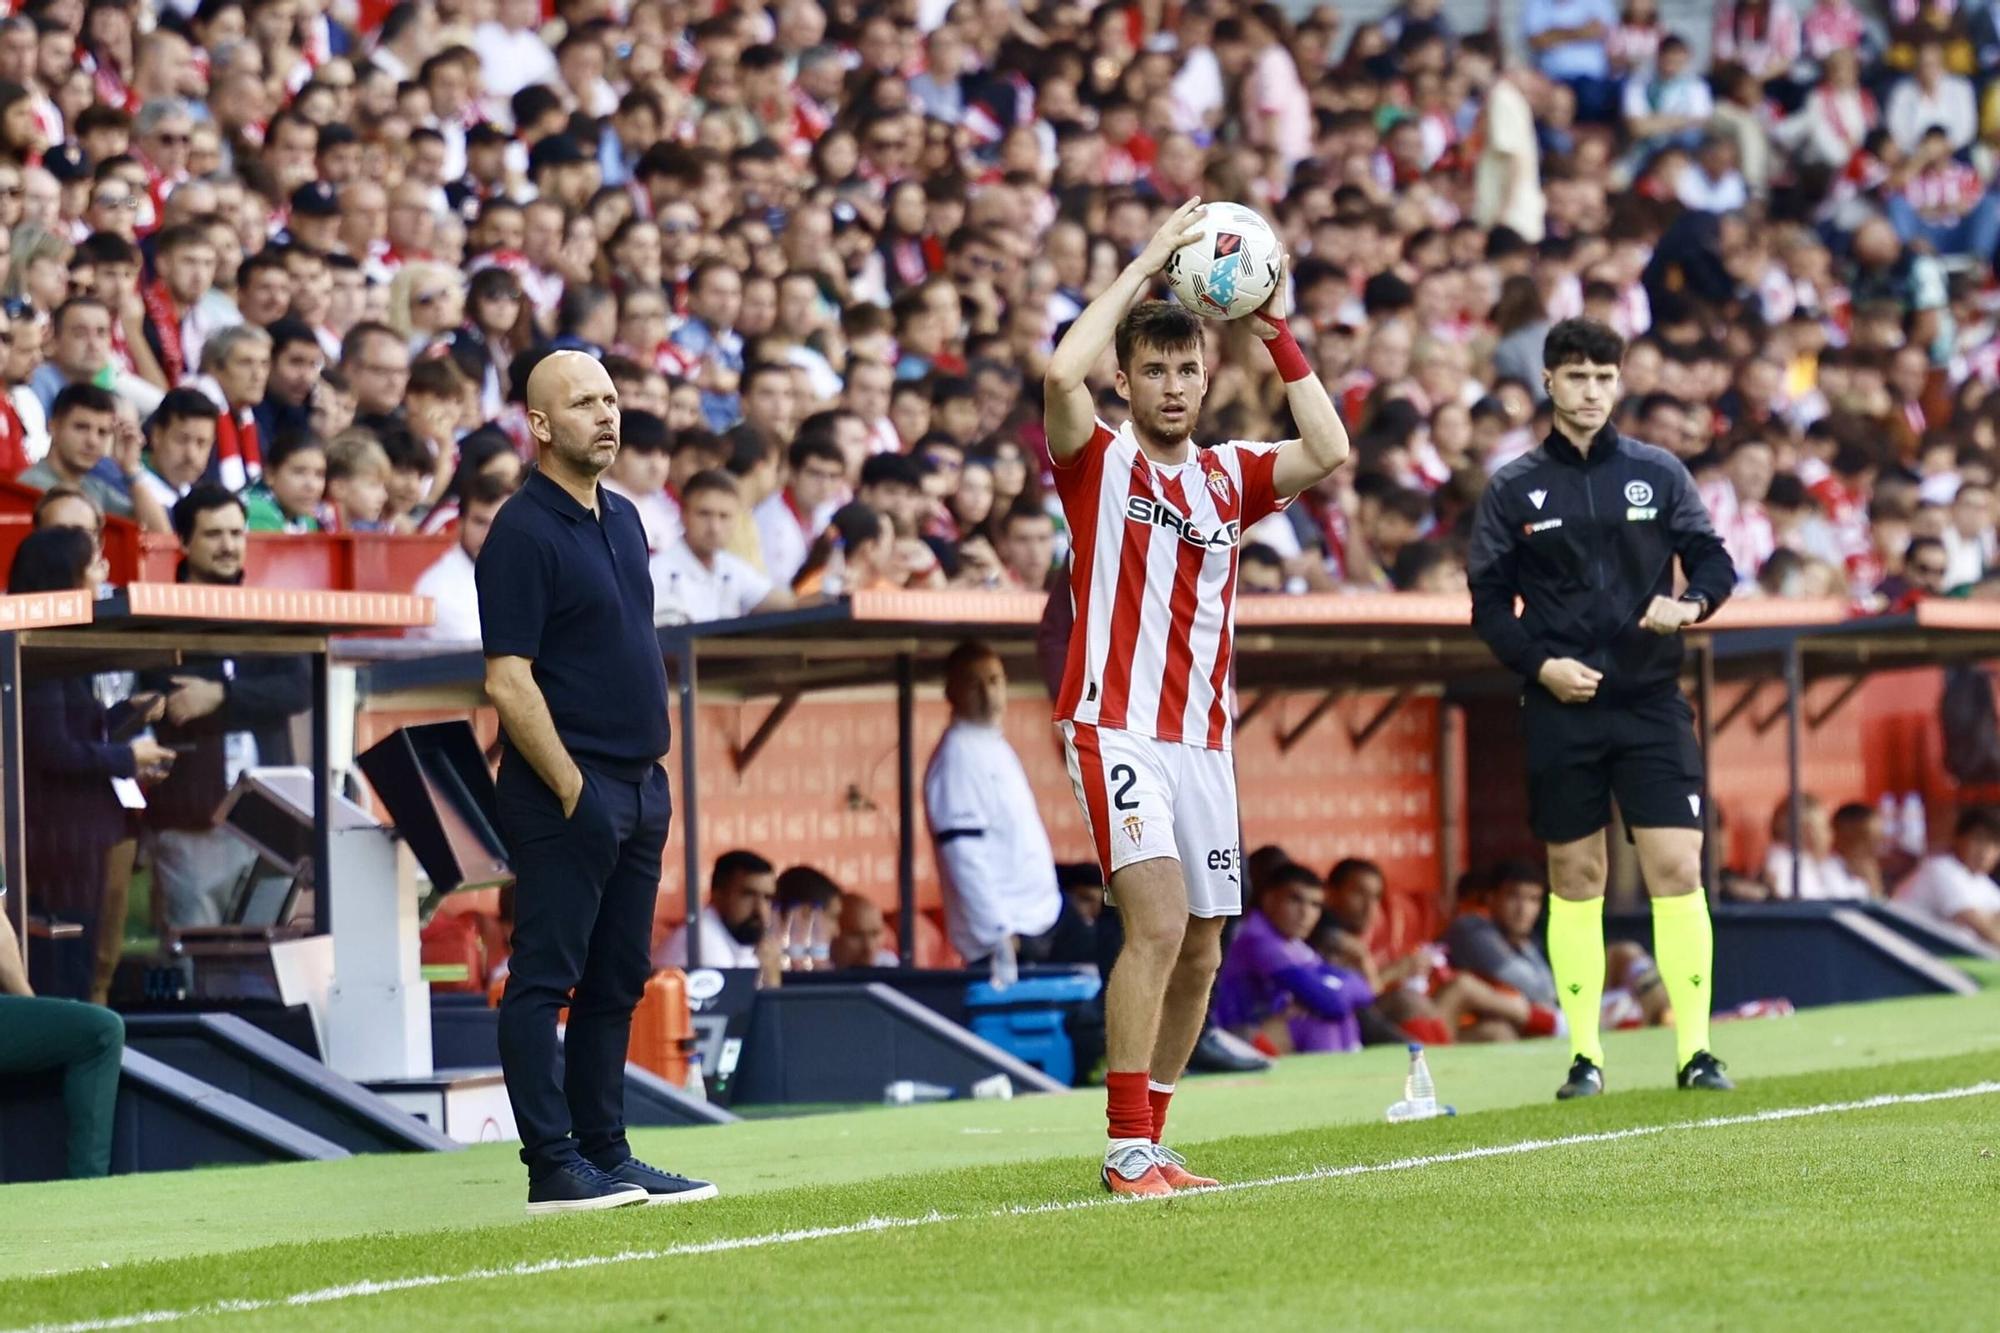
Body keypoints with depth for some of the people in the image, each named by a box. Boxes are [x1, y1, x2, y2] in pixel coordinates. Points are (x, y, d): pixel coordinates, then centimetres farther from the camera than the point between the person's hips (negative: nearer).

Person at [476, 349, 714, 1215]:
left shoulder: (623, 520, 15)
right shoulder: (523, 532, -12)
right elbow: (508, 682, -16)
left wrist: (651, 775, 14)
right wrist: (574, 791, -17)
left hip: (637, 784, 8)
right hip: (565, 792, -8)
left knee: (615, 983, 11)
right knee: (544, 980, -5)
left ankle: (605, 1152, 17)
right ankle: (552, 1168, -5)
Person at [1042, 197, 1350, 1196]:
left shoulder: (1228, 475, 13)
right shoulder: (1098, 461, 1)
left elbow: (1328, 453, -3)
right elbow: (1063, 372, -19)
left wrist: (1278, 336, -4)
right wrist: (1146, 267, -14)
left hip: (1204, 738, 6)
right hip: (1118, 728, -6)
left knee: (1200, 953, 7)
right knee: (1158, 924, -20)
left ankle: (1148, 1144, 18)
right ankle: (1126, 1149, -19)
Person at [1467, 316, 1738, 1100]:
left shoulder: (1658, 473, 5)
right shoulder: (1514, 490, 4)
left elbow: (1712, 560, 7)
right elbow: (1489, 602, 5)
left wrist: (1692, 604, -14)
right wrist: (1539, 665, -10)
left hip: (1651, 703, 0)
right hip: (1559, 709, 0)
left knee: (1677, 867, -8)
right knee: (1575, 878, 4)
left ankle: (1695, 1050, -3)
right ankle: (1585, 1055, 11)